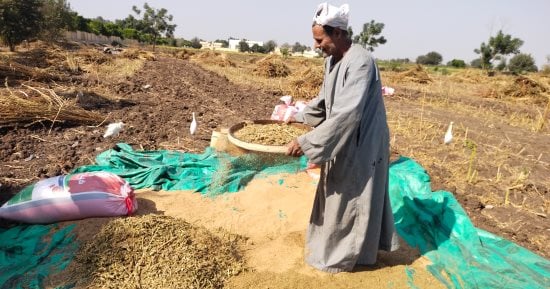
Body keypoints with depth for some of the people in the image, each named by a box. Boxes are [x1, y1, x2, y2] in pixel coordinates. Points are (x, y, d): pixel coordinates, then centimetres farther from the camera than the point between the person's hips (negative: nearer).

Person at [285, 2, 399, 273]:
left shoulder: (360, 62, -25)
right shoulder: (332, 60, 3)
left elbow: (346, 114, -31)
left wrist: (306, 142, -29)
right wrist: (298, 116, 17)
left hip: (361, 145, -9)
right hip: (342, 142, 9)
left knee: (352, 200, 7)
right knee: (337, 197, 21)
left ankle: (343, 254, 28)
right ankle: (338, 245, 42)